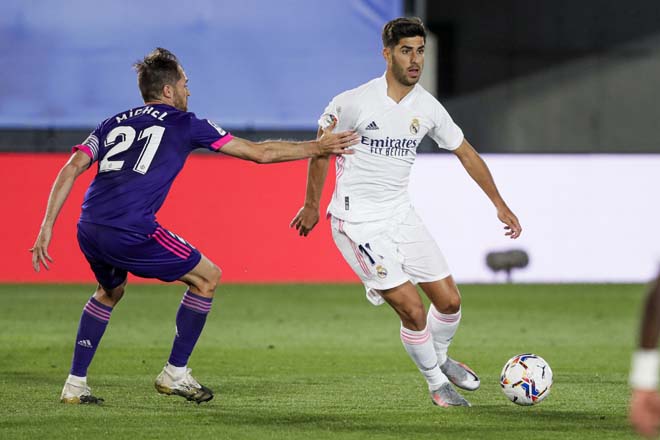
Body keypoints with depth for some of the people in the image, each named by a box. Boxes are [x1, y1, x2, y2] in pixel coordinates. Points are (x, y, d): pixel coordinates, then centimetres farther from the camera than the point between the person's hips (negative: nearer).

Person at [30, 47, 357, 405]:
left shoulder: (114, 124, 23)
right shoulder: (185, 124, 11)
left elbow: (72, 169, 11)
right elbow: (260, 153, 14)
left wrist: (47, 227, 10)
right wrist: (317, 148, 25)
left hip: (88, 229, 6)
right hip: (131, 231, -6)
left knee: (110, 292, 35)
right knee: (207, 278, 13)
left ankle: (75, 384, 27)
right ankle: (175, 373, 16)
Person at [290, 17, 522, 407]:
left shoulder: (427, 107, -1)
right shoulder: (354, 103, -16)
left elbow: (466, 154, 11)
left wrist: (500, 205, 12)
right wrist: (312, 206, 6)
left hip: (401, 215, 6)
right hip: (358, 223, -6)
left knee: (449, 300, 5)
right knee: (413, 310, -12)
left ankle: (440, 357, 36)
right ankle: (437, 383, 10)